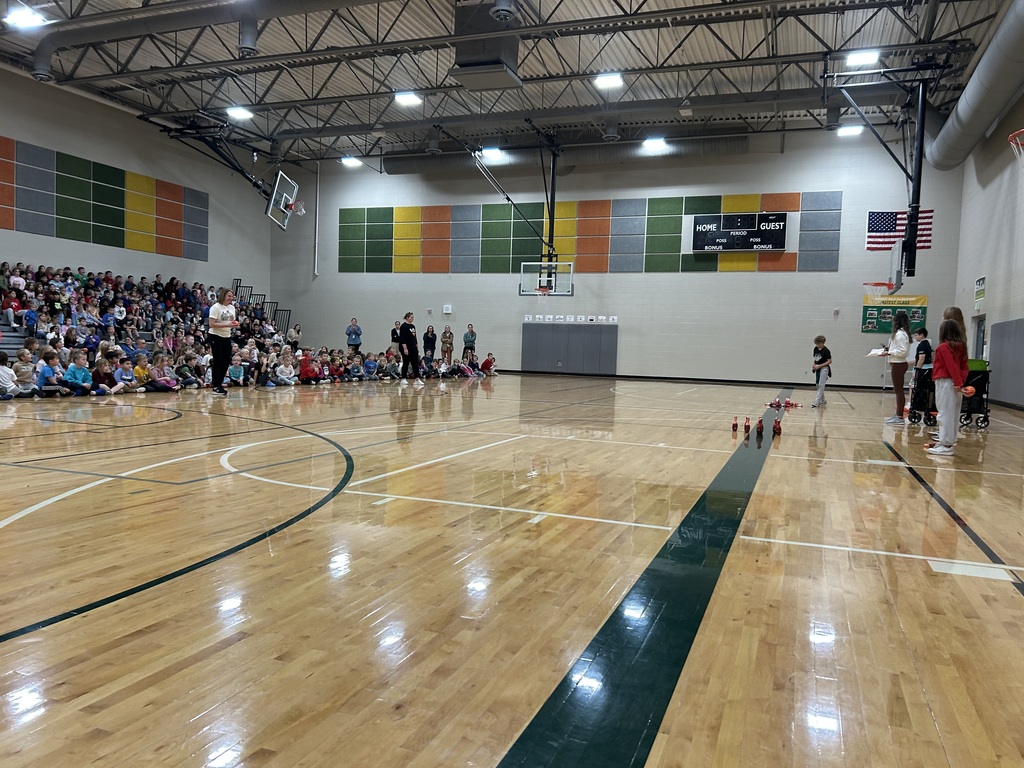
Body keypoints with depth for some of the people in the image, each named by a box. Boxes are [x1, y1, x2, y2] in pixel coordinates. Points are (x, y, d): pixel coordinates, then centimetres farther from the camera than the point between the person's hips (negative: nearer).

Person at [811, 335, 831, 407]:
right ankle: (822, 401, 26)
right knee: (818, 385, 13)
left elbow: (830, 361, -14)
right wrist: (813, 364, -2)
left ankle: (816, 402, -10)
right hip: (817, 369, 8)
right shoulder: (815, 349, 6)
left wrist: (819, 366, -19)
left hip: (824, 369, -8)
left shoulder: (826, 350, -15)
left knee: (821, 386, -7)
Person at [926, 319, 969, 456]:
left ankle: (946, 445, -5)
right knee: (953, 414, 14)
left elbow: (952, 366, -19)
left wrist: (958, 383, -18)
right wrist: (961, 381, -1)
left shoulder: (943, 347, -12)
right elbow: (964, 366, 7)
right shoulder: (961, 346, 12)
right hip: (955, 384, 8)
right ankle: (949, 440, 24)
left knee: (945, 413, -6)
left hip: (945, 383, -8)